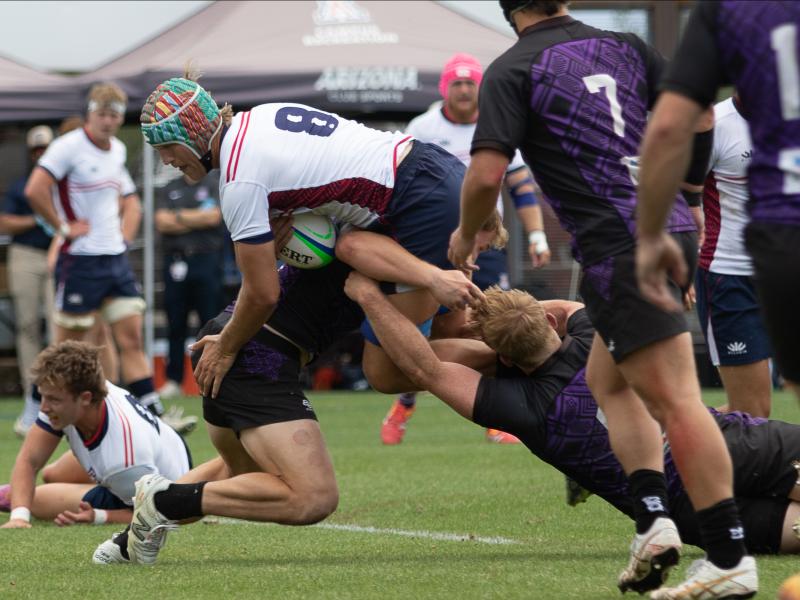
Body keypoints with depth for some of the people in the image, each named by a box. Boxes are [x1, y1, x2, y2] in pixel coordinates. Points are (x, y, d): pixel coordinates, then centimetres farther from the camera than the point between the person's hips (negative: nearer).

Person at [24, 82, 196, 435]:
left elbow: (131, 202, 29)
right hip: (80, 259, -7)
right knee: (68, 347, -1)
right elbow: (35, 191, -22)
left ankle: (154, 416, -3)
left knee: (132, 340, 0)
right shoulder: (69, 147, -10)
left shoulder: (117, 151, 13)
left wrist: (125, 234, 12)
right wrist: (63, 227, -16)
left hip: (115, 259, 7)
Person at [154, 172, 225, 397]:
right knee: (175, 325, 4)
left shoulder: (215, 186, 6)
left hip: (206, 259, -3)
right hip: (176, 262, 3)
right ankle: (173, 380, 7)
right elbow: (162, 222, 1)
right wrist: (197, 219, -4)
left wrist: (179, 217, 0)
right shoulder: (168, 190, 14)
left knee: (211, 322, -5)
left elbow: (214, 217, -8)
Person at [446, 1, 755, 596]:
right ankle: (653, 520, 8)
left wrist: (465, 235, 8)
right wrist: (681, 182, 27)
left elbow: (487, 172, -12)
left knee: (675, 400, -10)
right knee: (608, 380, 20)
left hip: (620, 249, -7)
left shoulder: (511, 71, -4)